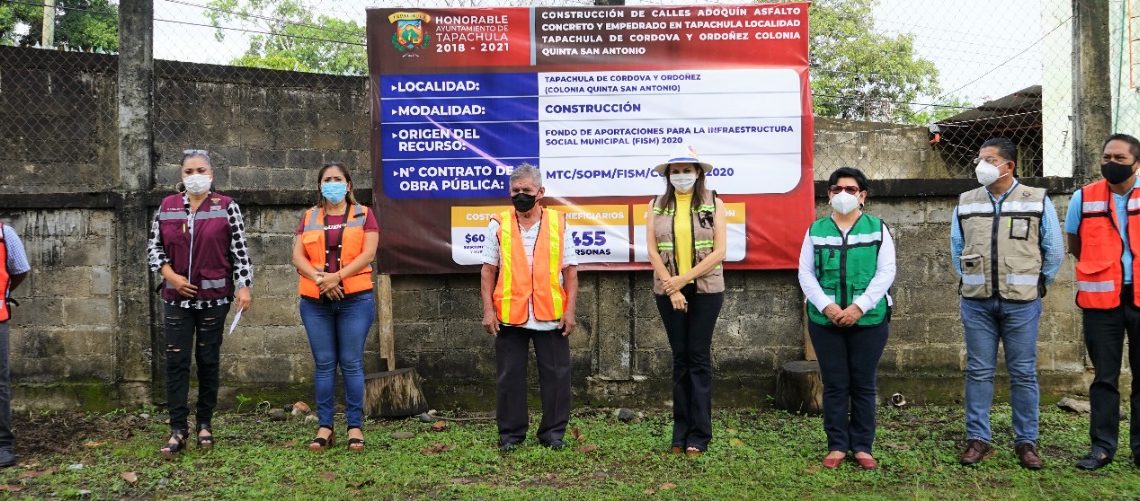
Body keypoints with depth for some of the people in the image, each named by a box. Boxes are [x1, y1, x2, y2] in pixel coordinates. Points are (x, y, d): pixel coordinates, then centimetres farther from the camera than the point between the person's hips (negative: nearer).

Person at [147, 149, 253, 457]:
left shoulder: (227, 207, 0)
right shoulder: (167, 207, 6)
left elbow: (240, 250, -2)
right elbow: (154, 247, 9)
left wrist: (243, 287, -8)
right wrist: (170, 275, -6)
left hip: (214, 297, -2)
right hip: (177, 297, 2)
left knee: (208, 360, 7)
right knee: (176, 362, -1)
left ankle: (205, 424, 19)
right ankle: (178, 430, 4)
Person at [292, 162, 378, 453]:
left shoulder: (363, 215, 6)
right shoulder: (309, 218, 14)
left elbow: (368, 254, -5)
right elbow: (297, 257, 4)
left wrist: (336, 276, -15)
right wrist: (319, 278, -14)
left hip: (355, 299, -2)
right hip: (315, 302, 2)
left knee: (351, 363, -1)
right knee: (324, 364, 4)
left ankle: (355, 426, 6)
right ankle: (324, 427, 11)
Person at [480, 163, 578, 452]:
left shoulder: (558, 223, 6)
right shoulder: (498, 225, 6)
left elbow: (570, 270, 6)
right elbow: (488, 270, 5)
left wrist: (570, 310, -2)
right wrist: (488, 310, -3)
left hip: (551, 315, 0)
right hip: (509, 315, 0)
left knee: (555, 375, 5)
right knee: (509, 376, 7)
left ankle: (553, 433, 19)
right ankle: (510, 434, 20)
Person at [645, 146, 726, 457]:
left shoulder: (713, 204, 1)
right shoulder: (657, 206, 6)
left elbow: (719, 251, -6)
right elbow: (652, 250, 0)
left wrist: (683, 279, -13)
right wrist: (672, 289, -10)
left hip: (705, 289, -2)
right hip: (668, 291, 2)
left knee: (699, 358, 0)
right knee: (680, 358, 8)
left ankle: (699, 437, 8)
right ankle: (681, 435, 15)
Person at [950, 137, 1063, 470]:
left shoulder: (1037, 201, 0)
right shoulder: (965, 203, 7)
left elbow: (1054, 250, 6)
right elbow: (957, 248, 15)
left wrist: (1037, 284, 9)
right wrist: (969, 282, 11)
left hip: (1021, 303, -2)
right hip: (976, 302, 2)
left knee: (1023, 374, 4)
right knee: (978, 372, 5)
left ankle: (1026, 442, 14)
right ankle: (978, 439, 12)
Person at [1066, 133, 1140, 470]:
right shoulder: (1084, 198, 2)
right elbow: (1075, 247, 12)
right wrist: (1102, 269, 7)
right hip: (1101, 300, 0)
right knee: (1104, 376, 6)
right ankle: (1102, 446, 13)